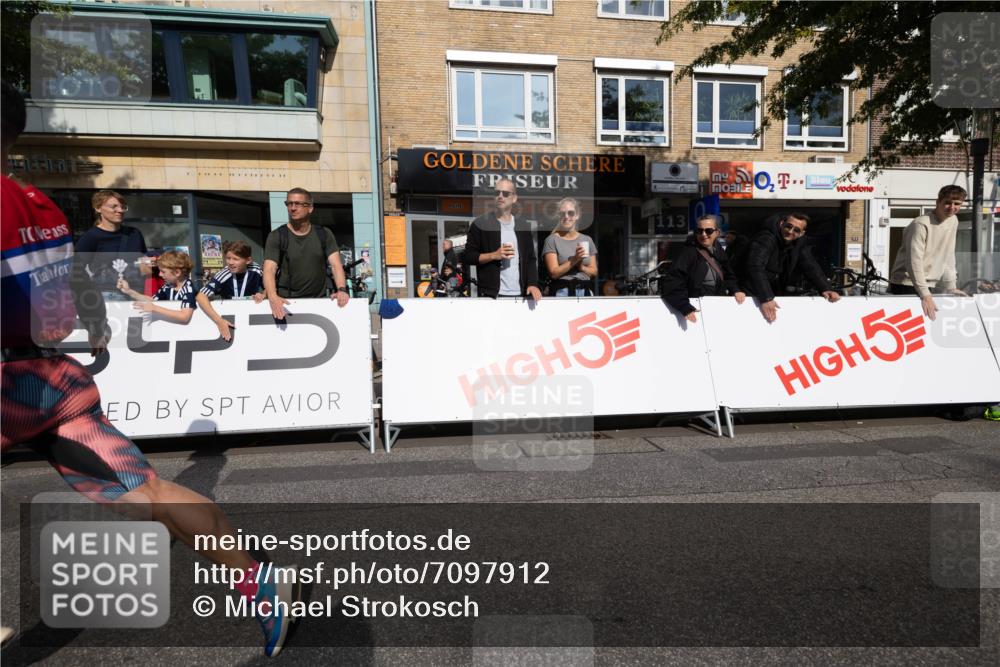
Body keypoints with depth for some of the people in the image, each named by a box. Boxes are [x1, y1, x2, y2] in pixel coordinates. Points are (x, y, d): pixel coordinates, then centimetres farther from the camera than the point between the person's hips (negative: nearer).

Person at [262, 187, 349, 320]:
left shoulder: (324, 234, 7)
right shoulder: (276, 236, 1)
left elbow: (336, 265, -2)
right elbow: (269, 270, -9)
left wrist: (342, 289, -22)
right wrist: (273, 297, -29)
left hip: (318, 301, 2)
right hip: (286, 303, -1)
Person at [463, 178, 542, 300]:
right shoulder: (480, 224, 1)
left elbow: (531, 259, 12)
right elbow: (469, 256, -2)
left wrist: (533, 284, -3)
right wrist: (494, 255, -15)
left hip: (521, 294, 4)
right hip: (491, 294, -3)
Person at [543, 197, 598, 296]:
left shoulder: (587, 240, 14)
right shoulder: (552, 240, 1)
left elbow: (594, 272, 12)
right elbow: (553, 273, -8)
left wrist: (581, 267, -7)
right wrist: (574, 260, -15)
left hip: (585, 291, 4)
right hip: (562, 292, -3)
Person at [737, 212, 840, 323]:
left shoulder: (798, 242, 0)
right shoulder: (766, 238, -23)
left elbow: (810, 265, -1)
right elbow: (755, 267, -35)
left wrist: (825, 289, -17)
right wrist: (765, 299, -43)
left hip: (775, 295, 7)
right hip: (752, 295, -7)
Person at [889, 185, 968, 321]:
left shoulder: (953, 221, 8)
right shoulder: (921, 224, -16)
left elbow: (948, 256, 12)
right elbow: (914, 261, -22)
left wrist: (951, 287, 7)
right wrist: (925, 294, -26)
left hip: (927, 285, 7)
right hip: (906, 285, -7)